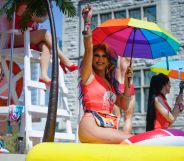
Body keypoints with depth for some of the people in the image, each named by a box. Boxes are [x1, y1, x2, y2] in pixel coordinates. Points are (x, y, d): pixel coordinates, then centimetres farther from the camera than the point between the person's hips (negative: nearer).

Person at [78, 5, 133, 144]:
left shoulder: (111, 83, 26)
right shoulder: (88, 75, 10)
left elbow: (124, 105, 20)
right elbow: (88, 49, -4)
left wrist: (127, 82, 11)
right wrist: (87, 22, -13)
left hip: (109, 129, 6)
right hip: (91, 127, -6)